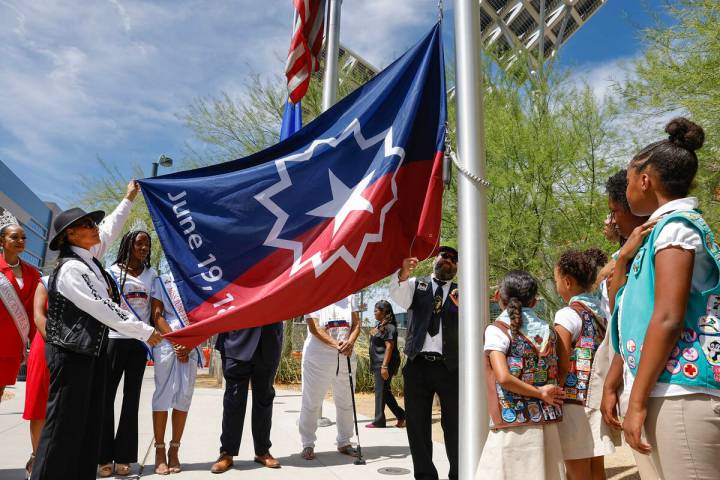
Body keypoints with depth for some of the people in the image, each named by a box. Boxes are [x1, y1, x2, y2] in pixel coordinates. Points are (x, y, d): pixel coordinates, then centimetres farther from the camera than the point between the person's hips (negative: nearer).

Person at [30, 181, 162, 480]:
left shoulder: (88, 258, 7)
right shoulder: (71, 269, -18)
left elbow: (109, 230, 23)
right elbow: (103, 309, -21)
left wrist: (128, 200, 30)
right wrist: (144, 331, -18)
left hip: (91, 348, 9)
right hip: (70, 352, -9)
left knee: (89, 420, 11)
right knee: (65, 421, -3)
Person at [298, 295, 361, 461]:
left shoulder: (349, 297, 8)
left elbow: (356, 323, 3)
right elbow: (314, 328, -14)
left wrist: (350, 342, -16)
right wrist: (336, 344, -25)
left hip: (346, 357, 4)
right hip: (318, 357, -4)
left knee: (346, 402, 12)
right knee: (312, 402, 2)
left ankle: (344, 442, 27)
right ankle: (308, 445, 16)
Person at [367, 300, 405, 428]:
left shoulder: (389, 327, -15)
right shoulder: (379, 325, 14)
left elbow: (389, 347, -21)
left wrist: (385, 366, -24)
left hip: (384, 364, -10)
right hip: (378, 364, 10)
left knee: (381, 391, -2)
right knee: (384, 391, 13)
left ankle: (379, 421, 7)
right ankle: (401, 415, 22)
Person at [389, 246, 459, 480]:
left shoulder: (461, 292, 10)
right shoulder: (416, 284, 11)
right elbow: (398, 295, -9)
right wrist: (404, 273, -29)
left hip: (450, 367, -1)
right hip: (417, 364, 1)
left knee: (454, 425, 5)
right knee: (417, 424, 9)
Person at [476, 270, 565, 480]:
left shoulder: (497, 330, -7)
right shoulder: (547, 329, 9)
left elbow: (504, 377, -18)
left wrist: (541, 393, -9)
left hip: (513, 425, -5)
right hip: (547, 422, 5)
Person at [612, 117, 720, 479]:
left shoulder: (675, 225, -10)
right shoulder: (679, 225, 19)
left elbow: (668, 319, -19)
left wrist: (637, 401, -18)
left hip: (679, 391, -10)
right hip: (672, 390, 10)